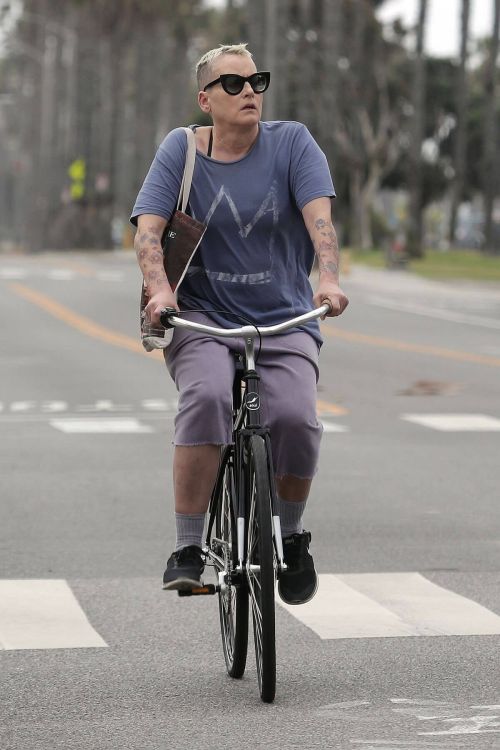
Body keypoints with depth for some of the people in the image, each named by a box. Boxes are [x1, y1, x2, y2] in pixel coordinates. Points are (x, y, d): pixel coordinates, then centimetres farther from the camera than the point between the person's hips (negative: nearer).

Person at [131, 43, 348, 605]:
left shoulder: (291, 142, 1)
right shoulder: (181, 149, 3)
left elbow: (318, 215, -12)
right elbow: (148, 228, -7)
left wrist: (329, 280, -31)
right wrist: (159, 289, -27)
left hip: (283, 322, 0)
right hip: (201, 315, 0)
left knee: (296, 418, -26)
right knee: (206, 397, -32)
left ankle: (291, 535, 4)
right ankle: (187, 550, -22)